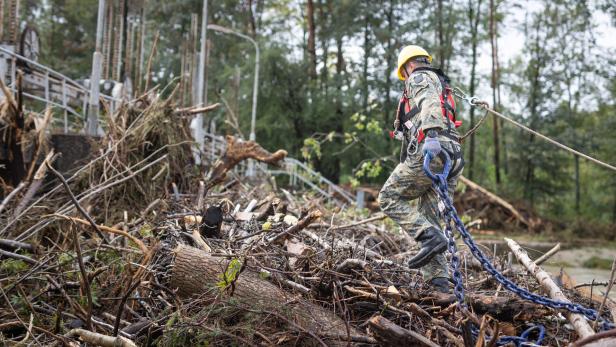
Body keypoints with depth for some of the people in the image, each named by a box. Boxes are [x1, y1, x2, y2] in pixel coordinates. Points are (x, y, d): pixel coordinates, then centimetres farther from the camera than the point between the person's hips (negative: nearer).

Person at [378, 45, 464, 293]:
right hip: (453, 156, 9)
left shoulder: (420, 78, 7)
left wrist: (431, 135, -32)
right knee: (428, 219, 7)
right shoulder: (441, 84, 35)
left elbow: (430, 104, -15)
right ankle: (438, 280, -1)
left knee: (389, 198, 1)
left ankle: (430, 237, -16)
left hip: (430, 152, -9)